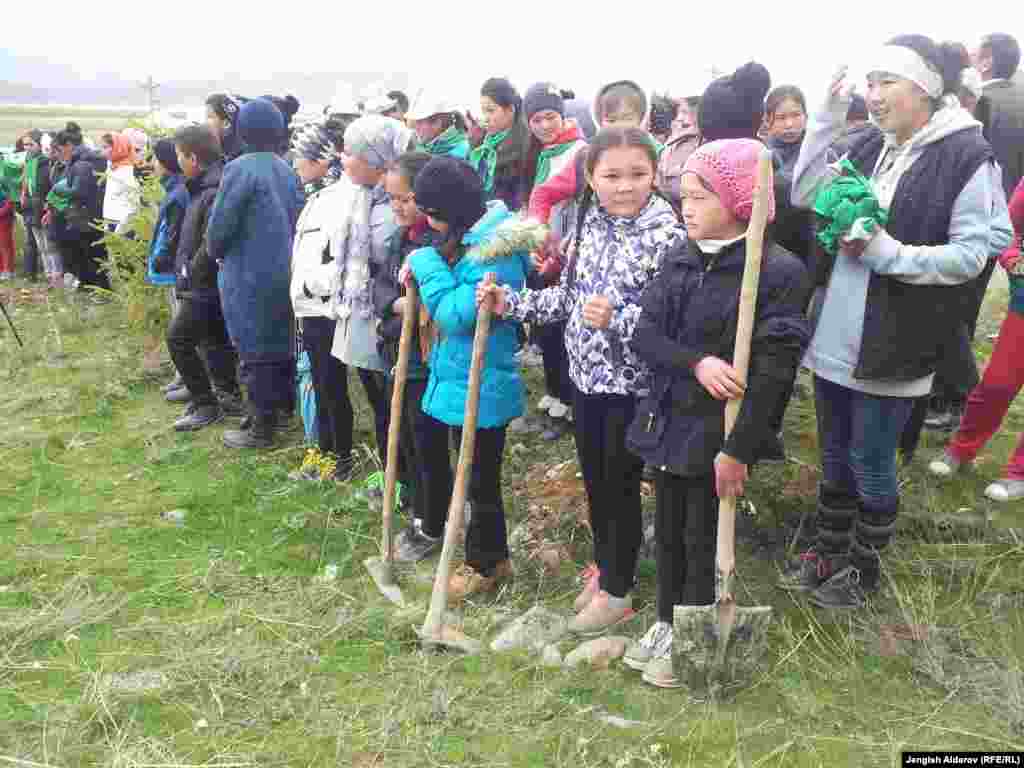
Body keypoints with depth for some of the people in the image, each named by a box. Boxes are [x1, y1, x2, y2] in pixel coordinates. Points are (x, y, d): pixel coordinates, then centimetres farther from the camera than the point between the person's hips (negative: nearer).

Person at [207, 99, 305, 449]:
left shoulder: (240, 169, -16)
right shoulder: (286, 170, 5)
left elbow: (219, 224, -13)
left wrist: (216, 252, 6)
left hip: (248, 275, -7)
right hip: (283, 271, 7)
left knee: (255, 351, 1)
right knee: (280, 343, 17)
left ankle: (261, 427, 9)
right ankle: (282, 406, 30)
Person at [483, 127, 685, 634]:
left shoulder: (667, 234, -17)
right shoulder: (588, 224, 3)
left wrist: (617, 318, -33)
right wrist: (511, 302, 0)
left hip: (632, 383, -6)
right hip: (586, 375, 6)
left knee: (621, 486, 7)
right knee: (593, 478, 19)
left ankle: (616, 591, 26)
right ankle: (603, 565, 41)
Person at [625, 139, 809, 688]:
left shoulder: (779, 271, -15)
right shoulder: (678, 261, 4)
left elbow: (772, 370, -18)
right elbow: (645, 334, -2)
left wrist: (738, 449, -20)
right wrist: (696, 363, -21)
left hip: (718, 432, -6)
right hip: (669, 421, 6)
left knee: (704, 540, 9)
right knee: (668, 531, 19)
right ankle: (667, 622, 39)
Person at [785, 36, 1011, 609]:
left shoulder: (966, 156, -12)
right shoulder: (871, 149, 8)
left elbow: (971, 255, -13)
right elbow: (804, 193, 5)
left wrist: (889, 254, -22)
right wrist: (828, 116, 0)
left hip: (891, 344, -6)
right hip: (835, 335, 6)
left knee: (870, 462, 8)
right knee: (834, 456, 18)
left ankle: (865, 571, 29)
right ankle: (829, 555, 37)